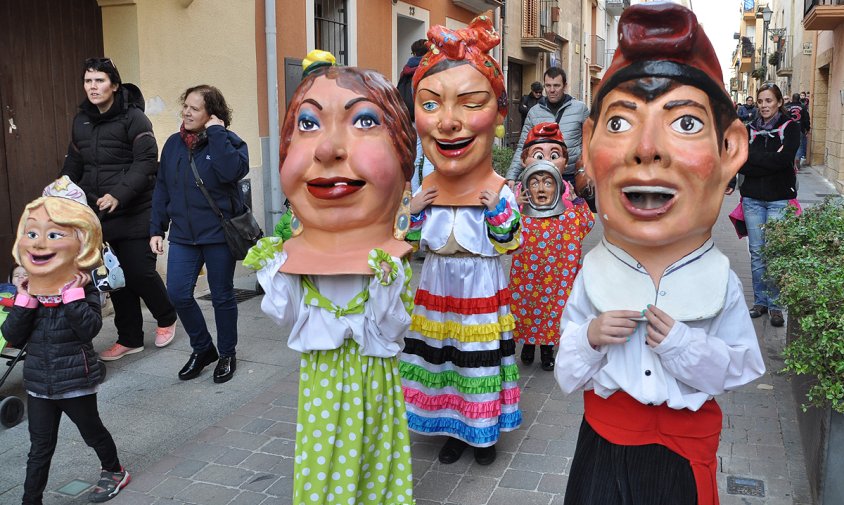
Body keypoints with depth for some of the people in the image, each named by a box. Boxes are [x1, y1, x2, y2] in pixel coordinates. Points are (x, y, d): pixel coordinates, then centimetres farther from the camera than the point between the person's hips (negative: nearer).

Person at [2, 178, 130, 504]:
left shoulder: (84, 289, -15)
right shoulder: (27, 293, -3)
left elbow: (90, 329, -27)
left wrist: (72, 293, -30)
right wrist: (27, 299, -17)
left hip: (77, 382, -3)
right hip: (38, 384, 3)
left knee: (92, 431, 19)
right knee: (40, 447, 13)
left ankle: (114, 471, 43)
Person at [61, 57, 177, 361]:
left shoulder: (134, 117, -8)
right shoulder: (81, 120, 12)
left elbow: (146, 163, -17)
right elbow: (74, 163, 20)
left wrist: (119, 195, -27)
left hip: (133, 214, -6)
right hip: (98, 215, 6)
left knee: (140, 272, -4)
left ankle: (166, 318, 25)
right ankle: (129, 338, 23)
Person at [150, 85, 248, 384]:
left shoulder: (228, 141, -6)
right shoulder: (173, 144, 8)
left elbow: (234, 171, -29)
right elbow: (162, 189, 11)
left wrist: (216, 133, -22)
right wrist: (156, 229, 8)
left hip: (218, 234, -4)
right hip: (183, 235, 4)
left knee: (222, 297, 8)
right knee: (178, 294, -2)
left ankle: (227, 354, 27)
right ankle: (202, 349, 21)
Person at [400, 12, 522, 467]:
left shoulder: (500, 190, -15)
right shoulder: (422, 189, -7)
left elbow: (509, 246, -7)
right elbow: (414, 245, 4)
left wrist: (498, 209, -21)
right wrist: (412, 211, -11)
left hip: (483, 295, -3)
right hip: (434, 293, 3)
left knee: (480, 363, 10)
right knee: (438, 361, 15)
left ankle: (484, 432, 35)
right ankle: (450, 429, 37)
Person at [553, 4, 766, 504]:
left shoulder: (720, 281, -12)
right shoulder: (593, 274, -11)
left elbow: (741, 366, -7)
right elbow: (567, 374, -2)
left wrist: (686, 345, -23)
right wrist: (590, 339, -22)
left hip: (683, 446, 0)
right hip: (605, 439, 1)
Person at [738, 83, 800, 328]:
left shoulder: (790, 127, 1)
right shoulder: (750, 129, 9)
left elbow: (784, 159, -15)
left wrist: (751, 157, -10)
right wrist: (770, 161, -13)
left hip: (779, 199, -3)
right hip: (753, 199, 3)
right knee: (757, 251, 7)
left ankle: (775, 304, 6)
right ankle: (760, 301, 18)